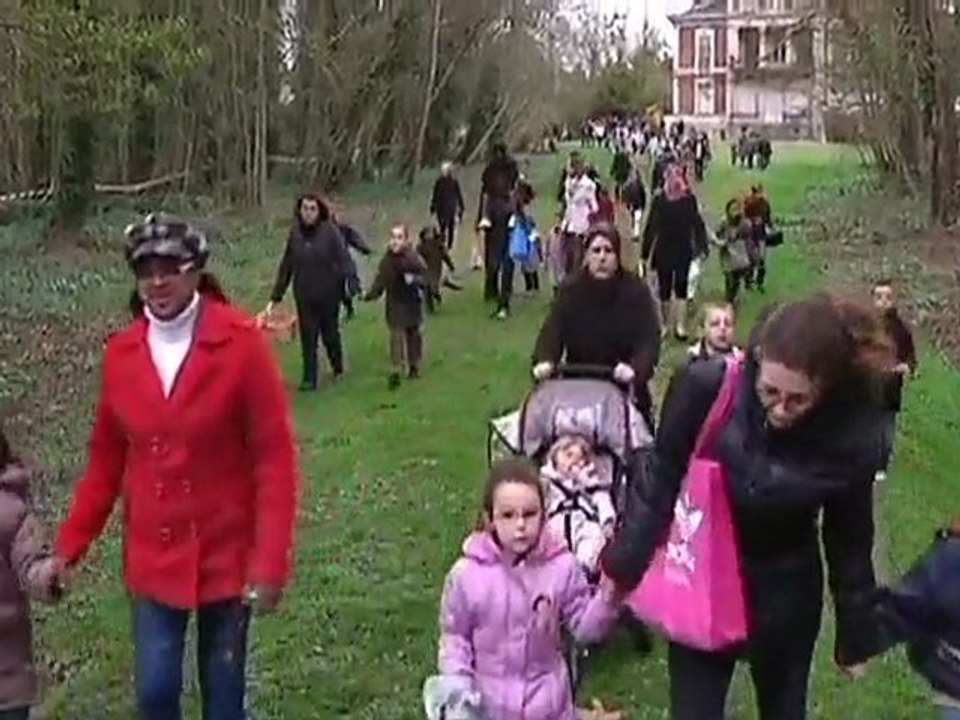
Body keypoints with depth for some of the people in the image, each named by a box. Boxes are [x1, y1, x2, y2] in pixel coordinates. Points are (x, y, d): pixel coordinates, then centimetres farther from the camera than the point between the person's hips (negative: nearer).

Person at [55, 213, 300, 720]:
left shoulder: (241, 343, -14)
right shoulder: (121, 353, -2)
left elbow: (275, 458, -13)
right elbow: (106, 460, 7)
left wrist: (270, 561, -18)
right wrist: (69, 547, 4)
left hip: (226, 552, -2)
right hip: (152, 556, 3)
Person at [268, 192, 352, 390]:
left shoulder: (330, 231, -11)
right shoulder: (295, 233, -1)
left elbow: (344, 260, -16)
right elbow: (286, 267, 5)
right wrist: (275, 296, 7)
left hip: (328, 294, -2)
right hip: (304, 295, 2)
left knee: (330, 333, 13)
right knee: (308, 337, 3)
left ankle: (338, 369, 37)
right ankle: (309, 379, 11)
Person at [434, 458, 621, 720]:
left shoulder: (561, 566, -15)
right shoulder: (467, 573, -18)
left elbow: (584, 625, -7)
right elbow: (454, 635, -5)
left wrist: (608, 599, -23)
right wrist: (458, 686, -15)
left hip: (546, 695, 1)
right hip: (490, 696, -1)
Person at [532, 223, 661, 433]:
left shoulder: (636, 290, -12)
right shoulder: (570, 290, -7)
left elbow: (649, 338, -18)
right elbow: (552, 330, -16)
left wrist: (635, 368, -38)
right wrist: (544, 361, -37)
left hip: (623, 386, -1)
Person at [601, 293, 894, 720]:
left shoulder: (851, 431, -23)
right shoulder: (705, 386, -26)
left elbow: (849, 539, -8)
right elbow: (661, 481, -10)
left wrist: (855, 634, 3)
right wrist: (623, 565, -2)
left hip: (785, 597, 1)